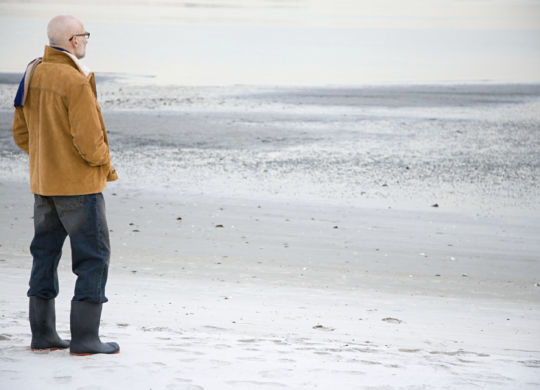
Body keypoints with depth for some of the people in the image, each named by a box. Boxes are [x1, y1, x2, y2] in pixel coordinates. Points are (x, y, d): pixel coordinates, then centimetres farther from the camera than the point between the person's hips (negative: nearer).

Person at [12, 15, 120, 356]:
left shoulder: (32, 75, 5)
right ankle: (85, 338, -2)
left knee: (45, 254, 14)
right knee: (93, 257, 0)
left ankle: (43, 333, 18)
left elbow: (21, 134, 12)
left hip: (43, 183, 8)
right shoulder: (76, 82, -20)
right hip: (79, 185, -8)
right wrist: (105, 165, -3)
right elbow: (89, 139, -21)